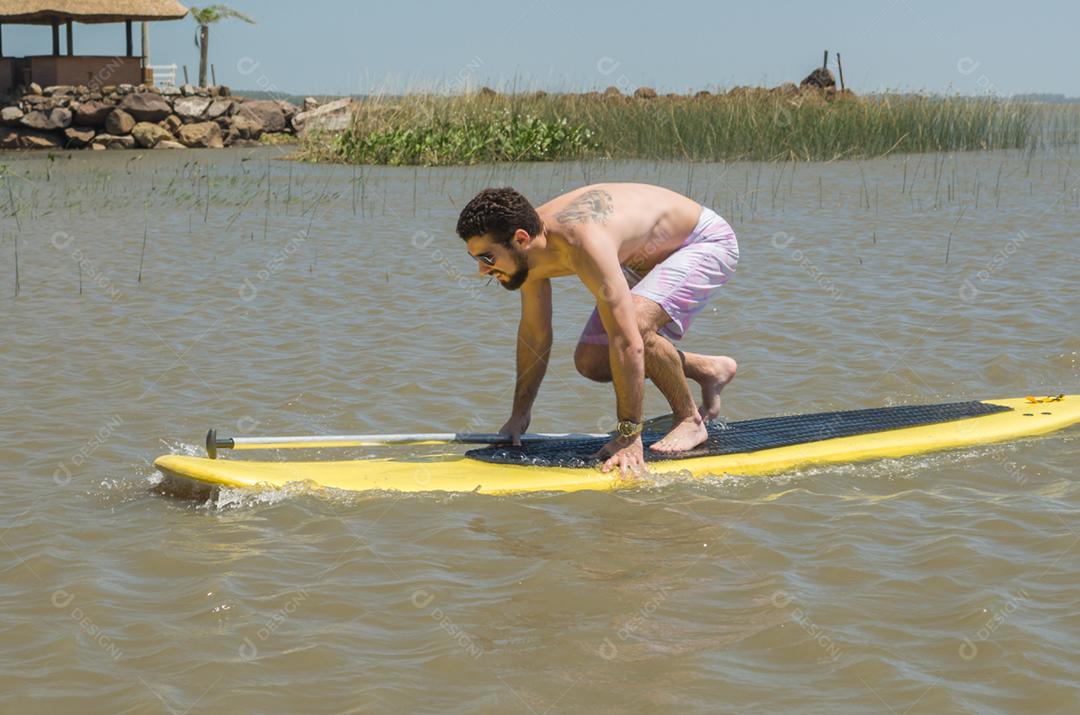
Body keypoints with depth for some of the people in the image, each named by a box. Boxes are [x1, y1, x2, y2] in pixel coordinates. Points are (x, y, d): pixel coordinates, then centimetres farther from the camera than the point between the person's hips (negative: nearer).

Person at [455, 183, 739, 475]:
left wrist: (628, 438, -40)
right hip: (650, 258, 9)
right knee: (591, 362, 4)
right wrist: (519, 415, 8)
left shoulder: (582, 242, -41)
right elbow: (534, 333, 2)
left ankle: (689, 420, -10)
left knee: (636, 324, -34)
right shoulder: (529, 251, -15)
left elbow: (628, 343, -44)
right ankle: (709, 371, 21)